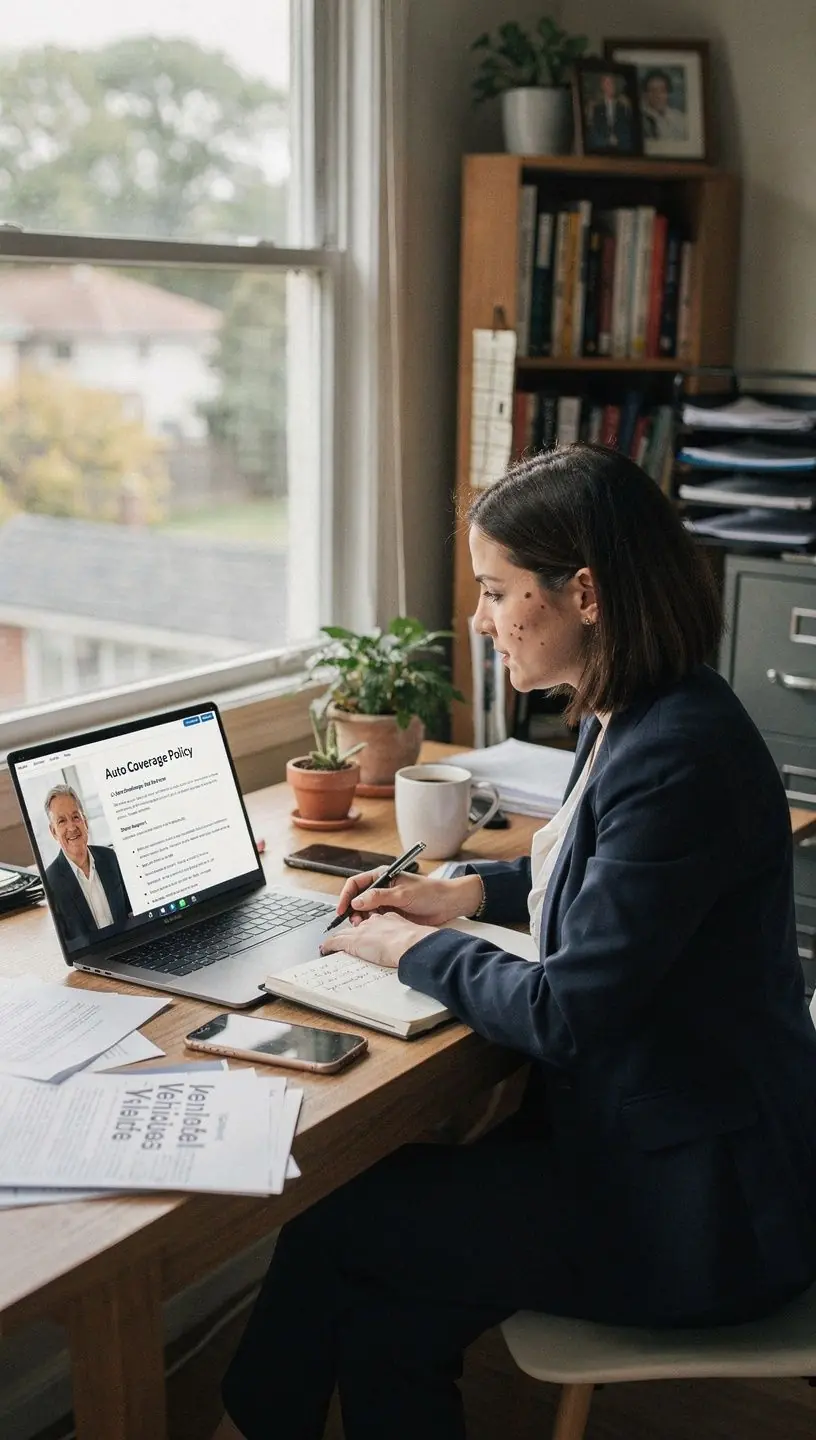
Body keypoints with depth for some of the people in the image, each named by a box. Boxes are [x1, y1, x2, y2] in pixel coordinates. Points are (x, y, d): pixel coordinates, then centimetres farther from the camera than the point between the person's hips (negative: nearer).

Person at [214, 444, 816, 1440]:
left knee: (333, 1220, -1)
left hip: (697, 1207, -9)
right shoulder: (627, 719, 4)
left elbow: (566, 1013, -24)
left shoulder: (677, 758, -27)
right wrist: (472, 891, 11)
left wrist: (416, 951, -8)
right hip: (640, 1133, 9)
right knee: (388, 1323, 3)